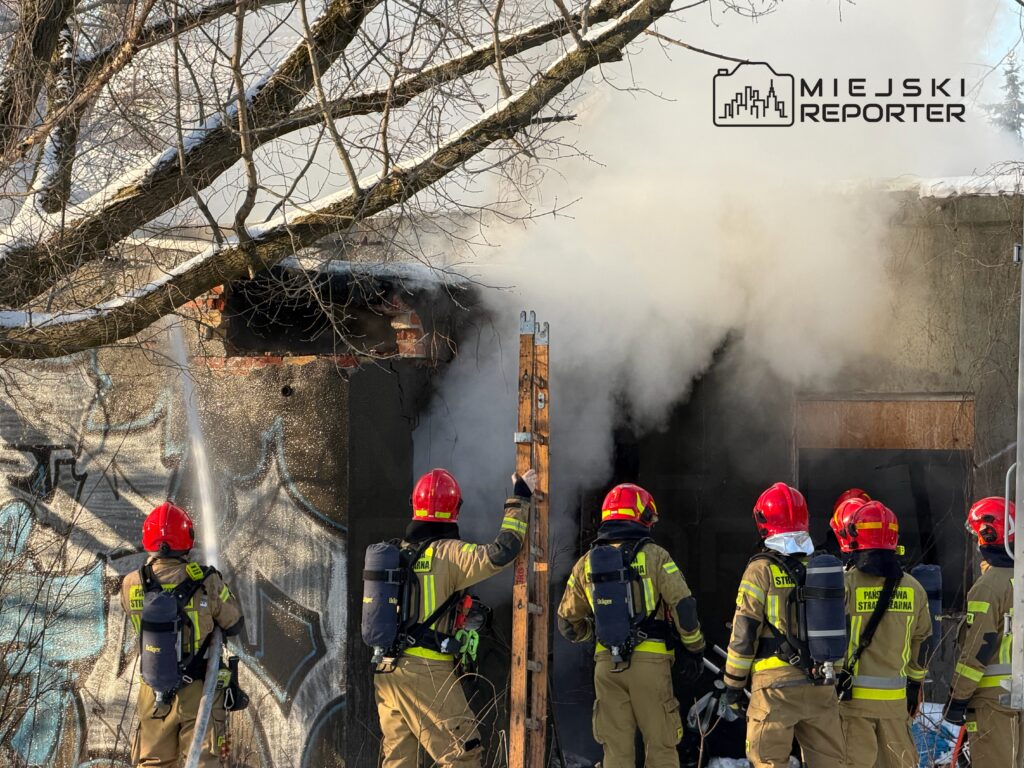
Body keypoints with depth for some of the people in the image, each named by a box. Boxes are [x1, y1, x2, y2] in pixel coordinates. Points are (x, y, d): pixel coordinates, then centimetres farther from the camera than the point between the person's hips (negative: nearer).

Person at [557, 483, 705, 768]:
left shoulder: (587, 563, 9)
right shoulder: (654, 556, -4)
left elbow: (568, 622, 15)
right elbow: (684, 606, -9)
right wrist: (694, 650, 3)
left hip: (607, 665, 4)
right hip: (650, 661, -3)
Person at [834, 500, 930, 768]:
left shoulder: (844, 583, -11)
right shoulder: (911, 587, 5)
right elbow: (921, 642, 14)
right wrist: (915, 685, 25)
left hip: (852, 696, -4)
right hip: (896, 697, 4)